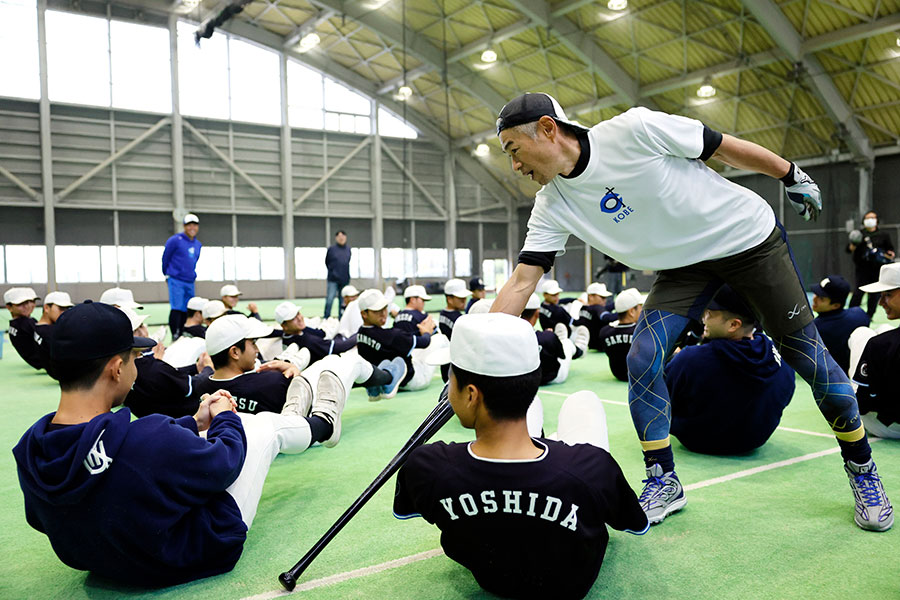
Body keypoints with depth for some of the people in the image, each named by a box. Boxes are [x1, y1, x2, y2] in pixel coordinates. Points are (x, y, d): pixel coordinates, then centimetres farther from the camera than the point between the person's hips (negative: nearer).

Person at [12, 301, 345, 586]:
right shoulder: (152, 440, -40)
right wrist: (224, 419, 1)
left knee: (233, 423, 21)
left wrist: (192, 423, 6)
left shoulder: (30, 450, -18)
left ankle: (293, 419, 52)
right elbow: (223, 464, -19)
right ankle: (321, 424, 45)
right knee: (264, 425, 11)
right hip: (201, 552, -6)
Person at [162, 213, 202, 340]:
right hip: (176, 282, -6)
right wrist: (167, 276, 12)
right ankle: (174, 337, -10)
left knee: (186, 311, 7)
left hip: (190, 283, 6)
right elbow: (165, 258, 3)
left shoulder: (198, 245, 13)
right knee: (176, 308, -13)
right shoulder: (175, 240, -5)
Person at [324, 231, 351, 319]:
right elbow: (327, 262, 7)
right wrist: (332, 270, 5)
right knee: (329, 299, -8)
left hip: (345, 279, 4)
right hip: (333, 279, -3)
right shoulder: (331, 248, -3)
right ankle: (326, 318, 0)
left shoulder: (348, 248, 6)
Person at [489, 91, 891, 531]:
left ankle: (862, 467, 23)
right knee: (642, 360, -13)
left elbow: (724, 148, -14)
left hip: (750, 238, -4)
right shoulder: (552, 206, -10)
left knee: (808, 358, -1)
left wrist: (794, 178, -1)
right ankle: (663, 482, 6)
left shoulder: (633, 129, -26)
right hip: (683, 264, 4)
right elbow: (521, 284, -12)